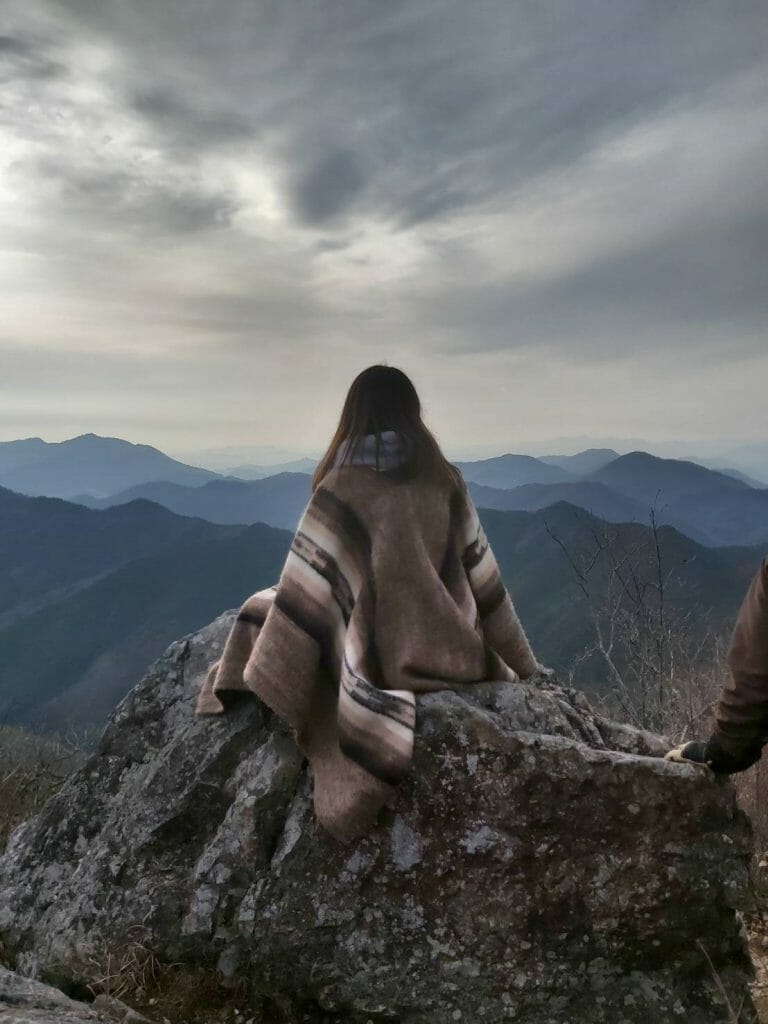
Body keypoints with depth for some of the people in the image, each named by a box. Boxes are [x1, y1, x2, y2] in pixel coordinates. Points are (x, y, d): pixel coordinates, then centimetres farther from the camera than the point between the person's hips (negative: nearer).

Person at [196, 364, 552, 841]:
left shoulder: (341, 492, -13)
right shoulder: (447, 483, -1)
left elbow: (304, 595, -13)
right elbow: (486, 583, 4)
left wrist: (258, 684, -4)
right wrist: (525, 665, 15)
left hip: (379, 664, -4)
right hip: (454, 658, 5)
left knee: (264, 609, 17)